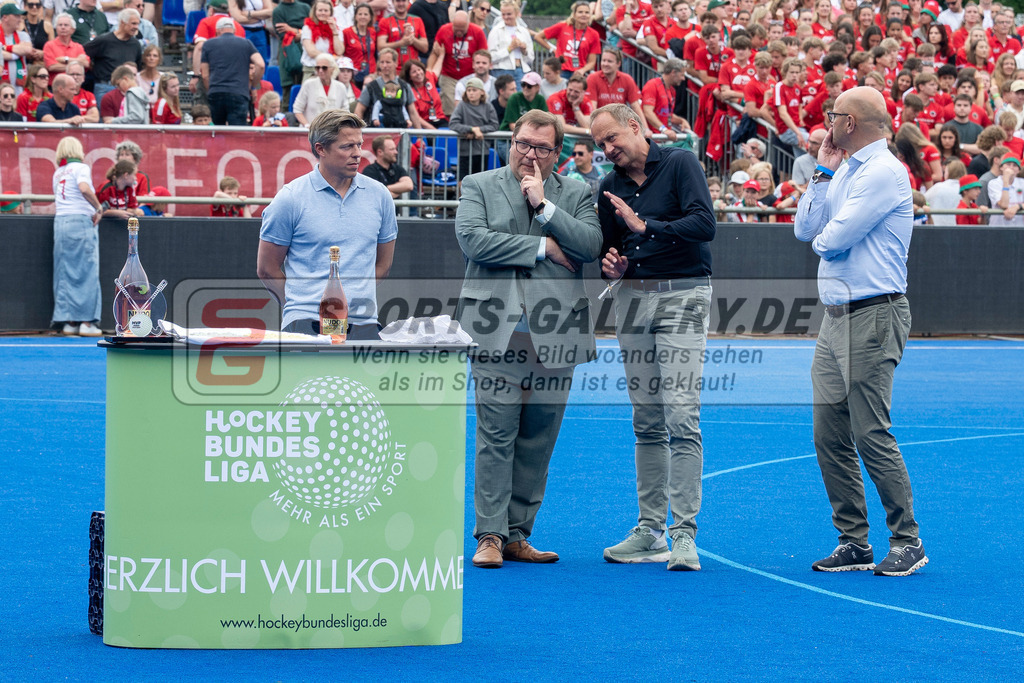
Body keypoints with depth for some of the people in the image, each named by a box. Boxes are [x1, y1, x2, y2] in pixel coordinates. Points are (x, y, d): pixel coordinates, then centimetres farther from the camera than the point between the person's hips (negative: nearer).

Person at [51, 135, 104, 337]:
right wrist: (98, 208, -10)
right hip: (81, 220, -6)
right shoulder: (80, 168, -2)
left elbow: (56, 198, 15)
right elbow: (84, 188, -20)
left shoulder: (58, 173, 18)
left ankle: (68, 321, 6)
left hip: (60, 221, 6)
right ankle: (86, 322, -6)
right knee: (86, 272, -3)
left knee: (65, 273, 7)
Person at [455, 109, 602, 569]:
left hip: (554, 332, 2)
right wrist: (542, 247, -7)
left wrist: (545, 205, -9)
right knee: (496, 435, -7)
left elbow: (591, 245, -4)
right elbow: (472, 239, -8)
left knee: (538, 439, 5)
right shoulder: (478, 186, 8)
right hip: (498, 330, -2)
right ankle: (490, 535, -4)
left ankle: (517, 535, 11)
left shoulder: (575, 194, 12)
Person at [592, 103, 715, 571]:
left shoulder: (680, 164, -5)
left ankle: (684, 534, -13)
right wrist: (611, 265, -2)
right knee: (646, 422, 8)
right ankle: (650, 531, 12)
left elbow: (704, 225, -16)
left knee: (681, 417, -13)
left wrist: (645, 226, -18)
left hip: (682, 295, -6)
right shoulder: (610, 187, 13)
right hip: (632, 298, 6)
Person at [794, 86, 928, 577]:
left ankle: (907, 541, 0)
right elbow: (805, 229, 11)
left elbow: (833, 240, -18)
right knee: (830, 435, 7)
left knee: (871, 434, -9)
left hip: (873, 317, -9)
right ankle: (853, 542, 12)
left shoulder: (883, 173, -13)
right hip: (836, 317, 9)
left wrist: (823, 238, 5)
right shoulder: (844, 173, 17)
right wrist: (823, 172, 8)